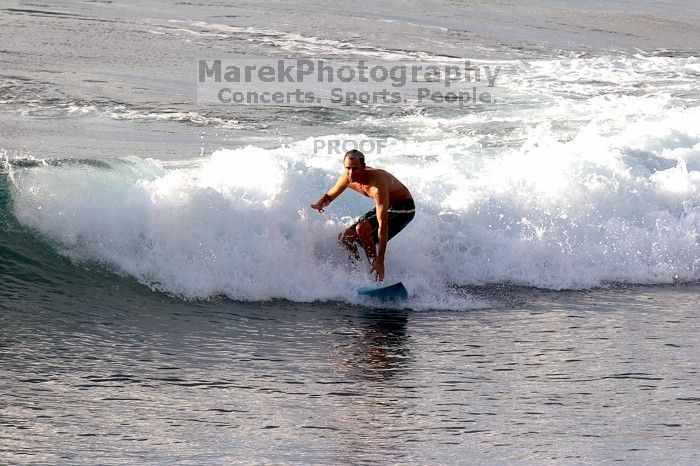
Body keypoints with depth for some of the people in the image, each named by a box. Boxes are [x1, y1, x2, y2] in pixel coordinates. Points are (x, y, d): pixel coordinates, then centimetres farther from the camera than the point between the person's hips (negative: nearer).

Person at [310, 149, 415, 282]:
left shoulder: (377, 184, -37)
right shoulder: (347, 178, -14)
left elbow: (383, 224, -40)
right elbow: (329, 195, 7)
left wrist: (380, 261, -43)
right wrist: (319, 204, -20)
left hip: (404, 208, -8)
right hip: (385, 206, 8)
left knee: (362, 229, -29)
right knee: (345, 238, 1)